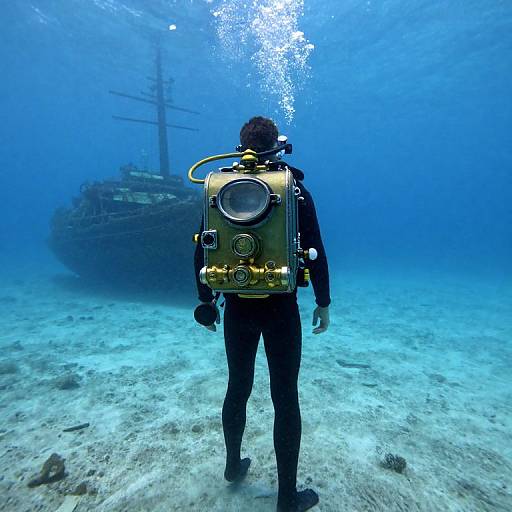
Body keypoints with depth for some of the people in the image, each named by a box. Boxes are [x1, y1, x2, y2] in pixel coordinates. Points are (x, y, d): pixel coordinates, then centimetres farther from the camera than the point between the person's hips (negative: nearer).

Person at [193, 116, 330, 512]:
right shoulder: (294, 190, -5)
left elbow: (202, 253, 3)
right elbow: (315, 252, -7)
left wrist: (205, 299, 14)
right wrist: (323, 303, 4)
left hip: (237, 307, 3)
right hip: (280, 308, -3)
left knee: (238, 388, 21)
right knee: (285, 397, 11)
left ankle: (234, 465, 43)